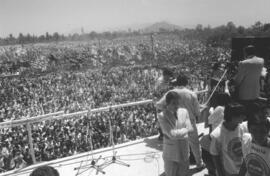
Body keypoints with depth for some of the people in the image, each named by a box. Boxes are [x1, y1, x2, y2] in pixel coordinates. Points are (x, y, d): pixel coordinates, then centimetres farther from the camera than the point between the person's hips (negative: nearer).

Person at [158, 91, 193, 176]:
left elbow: (189, 128, -4)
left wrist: (177, 133, -16)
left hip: (184, 151, 4)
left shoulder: (184, 112, 0)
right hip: (170, 152, -4)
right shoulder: (162, 116, -17)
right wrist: (185, 130, -9)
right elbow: (171, 134, -21)